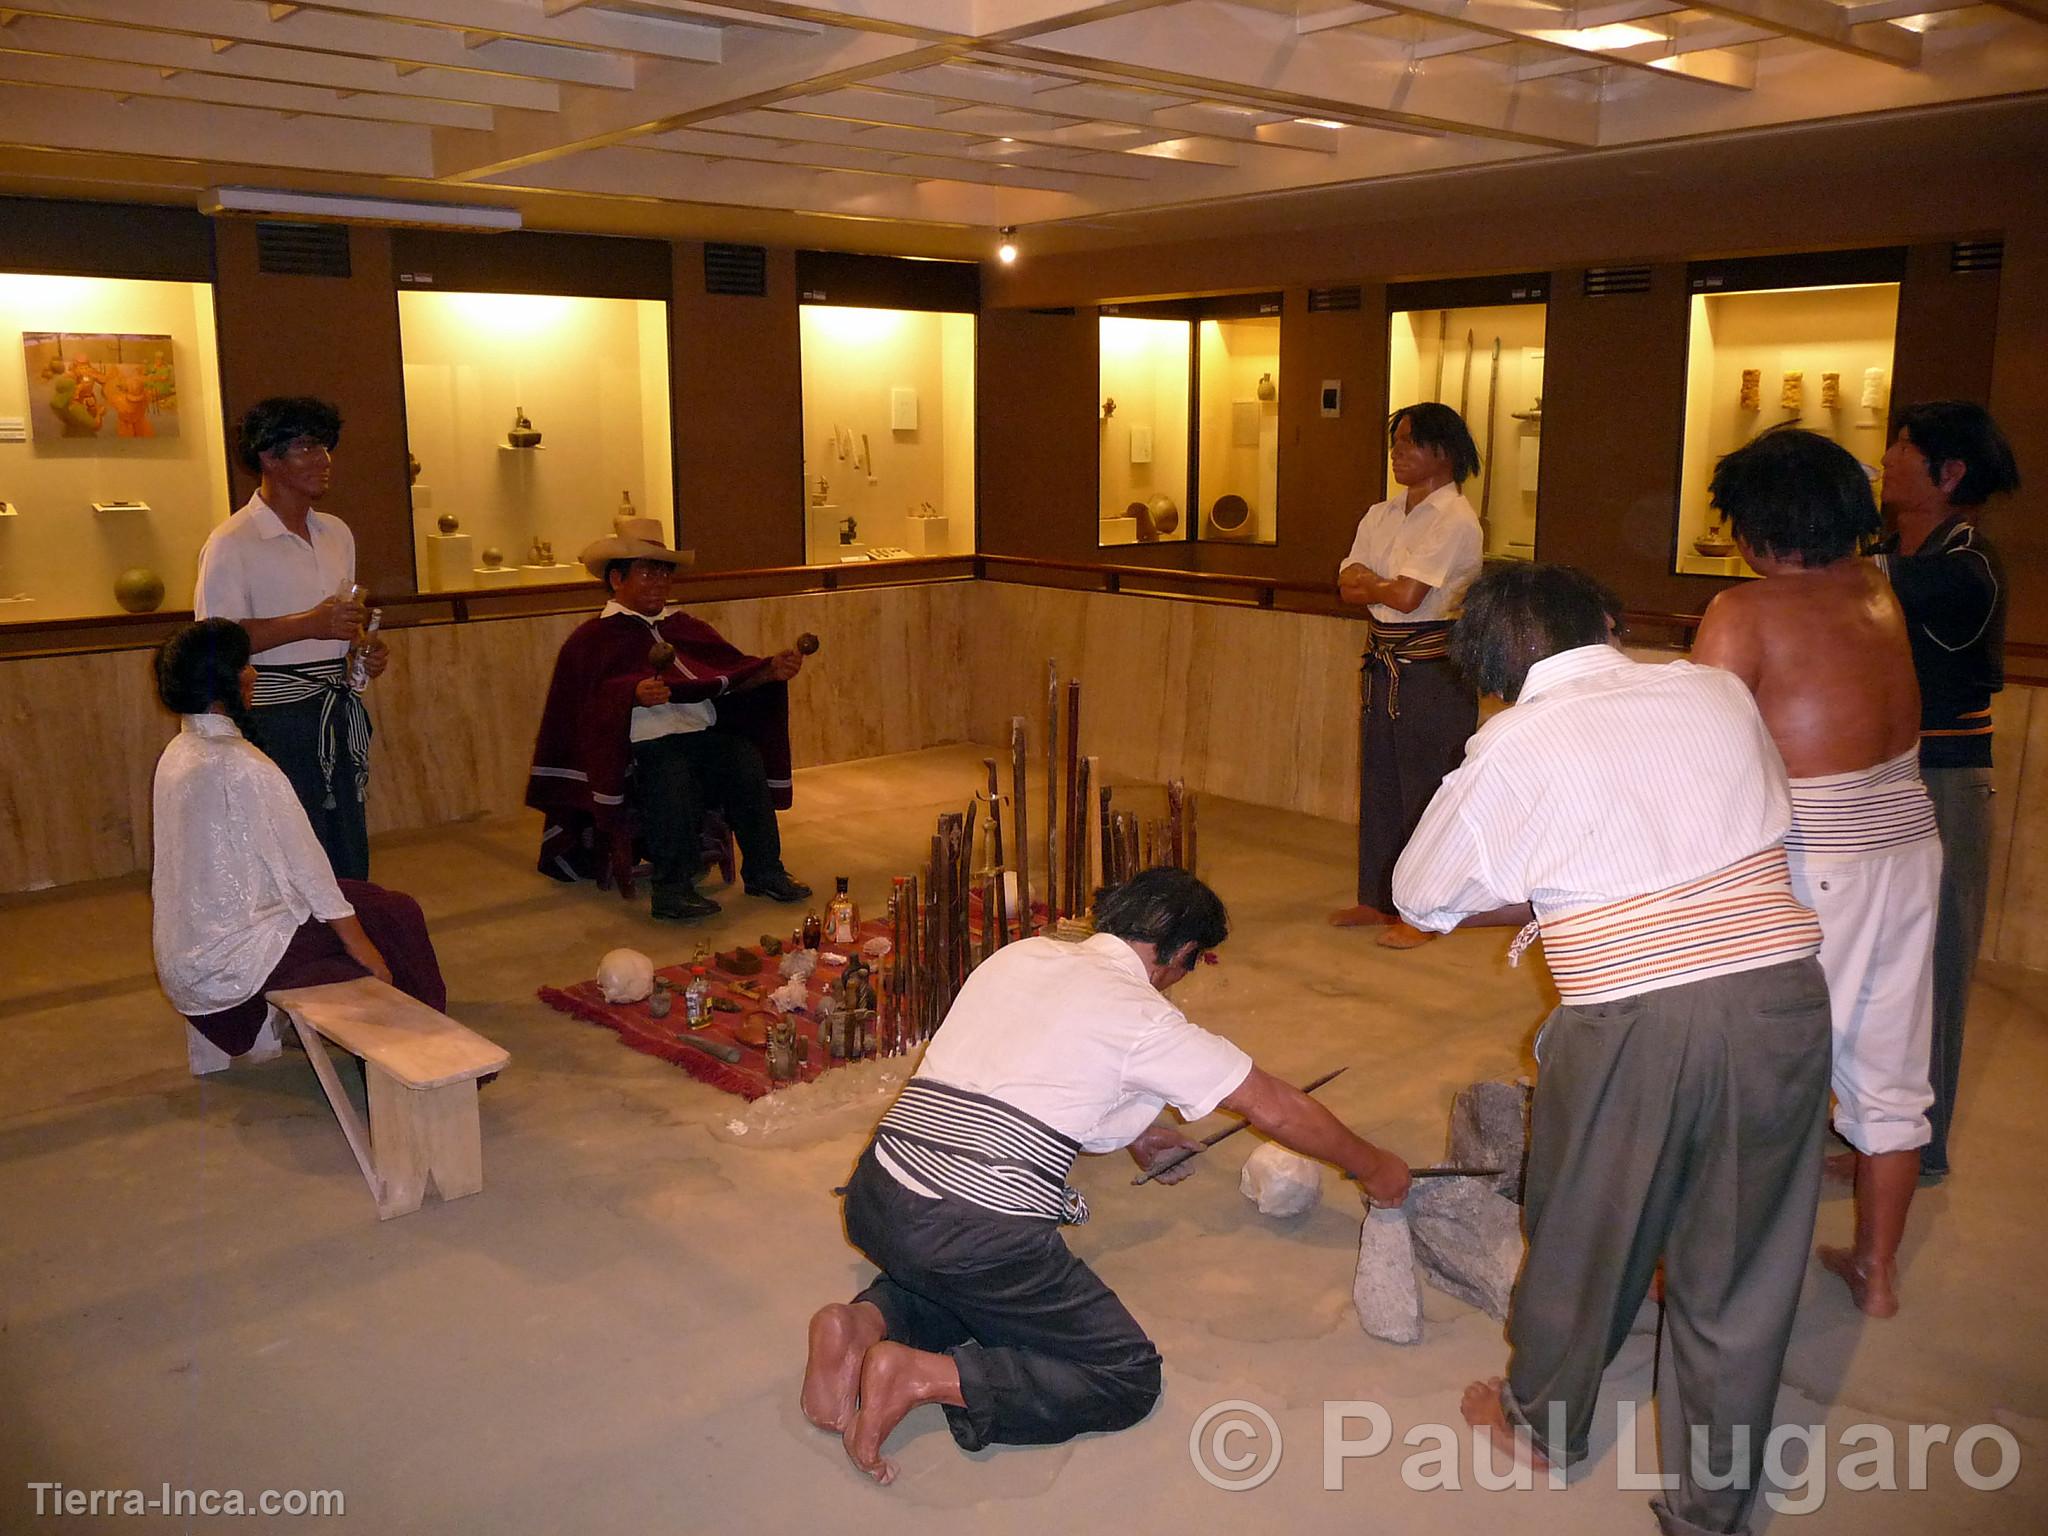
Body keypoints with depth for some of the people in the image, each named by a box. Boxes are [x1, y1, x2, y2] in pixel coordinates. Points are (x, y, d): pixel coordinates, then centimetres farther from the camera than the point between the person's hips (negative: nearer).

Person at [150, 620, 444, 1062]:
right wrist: (362, 948, -7)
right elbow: (305, 866, -17)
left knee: (363, 895, 19)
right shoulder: (242, 768, -22)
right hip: (230, 961, -9)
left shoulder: (177, 754, 6)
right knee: (396, 916, 0)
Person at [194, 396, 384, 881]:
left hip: (338, 710, 7)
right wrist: (310, 624, -24)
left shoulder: (336, 533, 15)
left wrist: (367, 650, 5)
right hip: (276, 718, -7)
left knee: (350, 859, 10)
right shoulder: (232, 542, -10)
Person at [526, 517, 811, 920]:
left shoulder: (683, 626, 27)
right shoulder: (592, 639, 9)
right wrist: (634, 694, -27)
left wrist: (772, 669, 1)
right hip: (647, 744, -5)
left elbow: (730, 672, 19)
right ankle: (673, 888, -27)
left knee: (746, 759, -25)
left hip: (706, 734, 5)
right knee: (672, 777, -35)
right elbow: (592, 697, -8)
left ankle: (764, 872, -17)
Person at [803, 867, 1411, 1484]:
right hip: (976, 1235, -7)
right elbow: (1277, 1109, 5)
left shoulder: (1020, 954, 13)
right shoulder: (1144, 1018, -4)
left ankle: (866, 1321, 7)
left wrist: (1131, 1132, 42)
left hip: (873, 1200, 7)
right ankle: (926, 1375, -9)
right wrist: (1374, 1168, 21)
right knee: (1128, 1378, 7)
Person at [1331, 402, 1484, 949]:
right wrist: (1387, 586, -14)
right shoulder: (1382, 514, 12)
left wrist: (1367, 582, -1)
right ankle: (1378, 898, 27)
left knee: (1427, 789, -1)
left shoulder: (1455, 521, -13)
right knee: (1379, 781, 14)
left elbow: (1405, 596, -20)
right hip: (1383, 664, 8)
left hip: (1434, 670, -8)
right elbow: (1348, 585, 4)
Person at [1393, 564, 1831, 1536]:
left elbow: (1420, 896, 7)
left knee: (1584, 1234, 21)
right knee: (1738, 1268, 17)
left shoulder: (1514, 747, -4)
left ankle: (1542, 1421, 45)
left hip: (1634, 1024, -3)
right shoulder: (1717, 691, 6)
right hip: (1785, 993, 3)